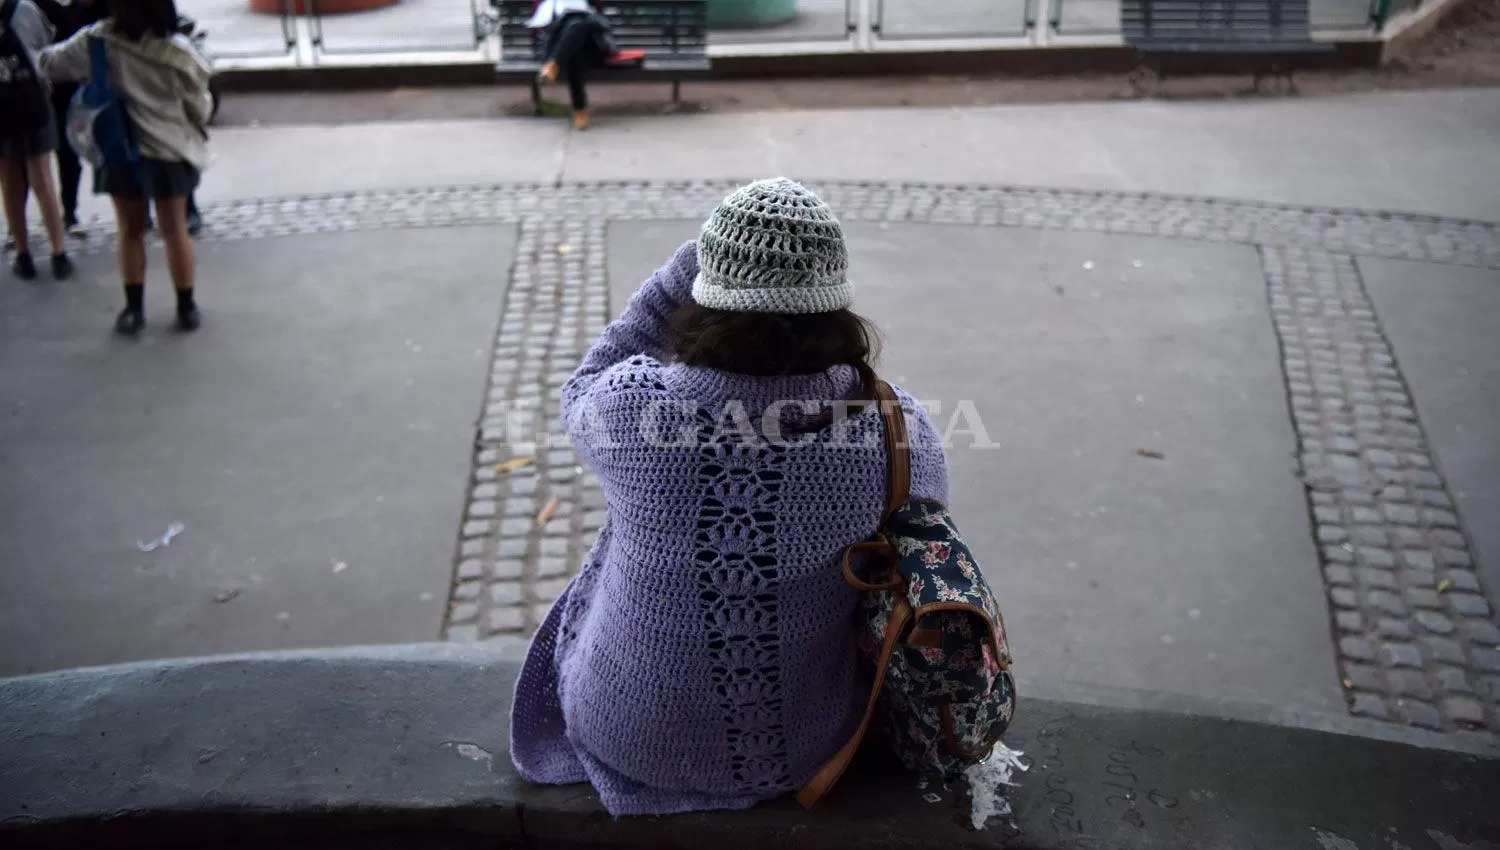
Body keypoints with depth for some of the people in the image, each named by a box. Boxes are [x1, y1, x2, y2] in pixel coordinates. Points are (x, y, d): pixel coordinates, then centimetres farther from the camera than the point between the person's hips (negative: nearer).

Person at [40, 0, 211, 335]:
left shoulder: (96, 41, -11)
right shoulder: (177, 52, -15)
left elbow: (52, 62, 3)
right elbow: (200, 108, -4)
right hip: (168, 150, -1)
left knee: (130, 230, 15)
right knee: (174, 229, 12)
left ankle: (133, 308, 21)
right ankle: (186, 306, 19)